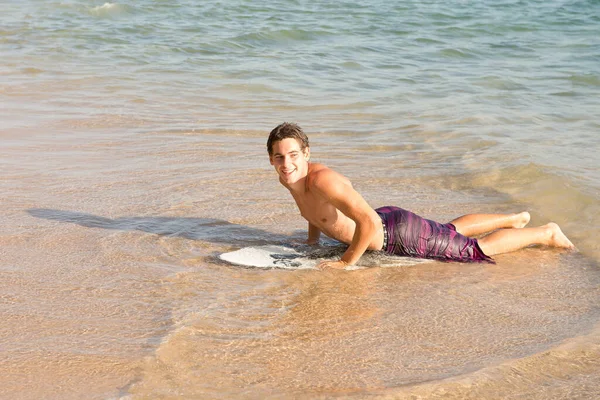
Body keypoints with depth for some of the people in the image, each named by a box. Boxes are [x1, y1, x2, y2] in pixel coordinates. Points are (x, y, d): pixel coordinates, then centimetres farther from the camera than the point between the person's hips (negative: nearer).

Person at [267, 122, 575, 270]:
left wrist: (346, 262, -33)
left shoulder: (322, 180, -36)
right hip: (385, 222, 9)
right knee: (451, 230, 32)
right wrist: (312, 239, 11)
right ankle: (514, 219, 53)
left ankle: (546, 233, 27)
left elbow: (369, 221, -44)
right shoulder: (289, 179, -9)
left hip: (399, 235, -9)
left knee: (479, 249, 7)